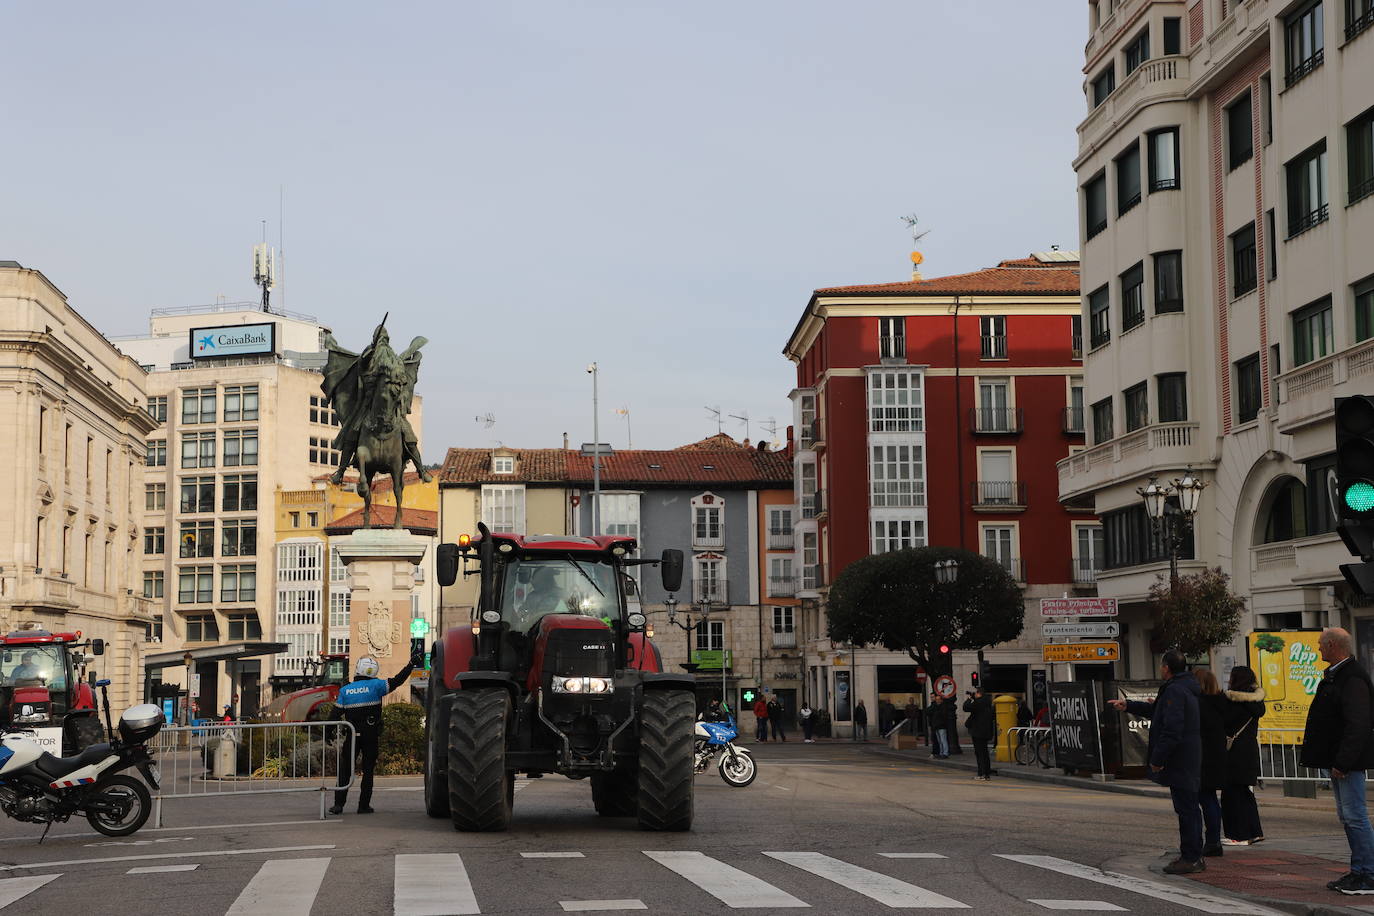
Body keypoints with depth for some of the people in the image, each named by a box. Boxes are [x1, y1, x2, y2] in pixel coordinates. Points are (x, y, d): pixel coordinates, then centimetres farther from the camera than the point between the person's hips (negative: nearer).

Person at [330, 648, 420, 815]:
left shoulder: (345, 690, 1)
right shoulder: (375, 686, -7)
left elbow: (336, 713, 3)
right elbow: (396, 681, -8)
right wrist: (412, 663, -2)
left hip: (352, 734, 2)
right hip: (371, 736, -2)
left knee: (345, 770, 7)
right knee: (368, 770, 5)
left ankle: (338, 804, 2)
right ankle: (364, 805, 4)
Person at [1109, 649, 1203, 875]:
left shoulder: (1174, 691, -18)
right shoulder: (1186, 688, 16)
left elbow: (1172, 730, -24)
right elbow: (1155, 711, 31)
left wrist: (1157, 759, -18)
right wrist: (1127, 706, 35)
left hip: (1179, 761, -11)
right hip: (1190, 759, 11)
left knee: (1186, 808, -7)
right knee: (1189, 808, 14)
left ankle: (1191, 859, -4)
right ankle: (1193, 857, 21)